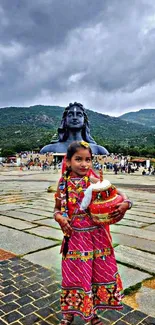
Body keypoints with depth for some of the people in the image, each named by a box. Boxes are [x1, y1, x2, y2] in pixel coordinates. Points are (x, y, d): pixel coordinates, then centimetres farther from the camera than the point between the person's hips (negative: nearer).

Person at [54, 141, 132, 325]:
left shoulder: (95, 182, -10)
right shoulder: (64, 184, -5)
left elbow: (119, 195, -7)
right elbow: (57, 209, 5)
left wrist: (125, 204, -28)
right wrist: (60, 219, -16)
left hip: (96, 237, 0)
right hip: (74, 237, 0)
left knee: (98, 273, 15)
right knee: (74, 275, 15)